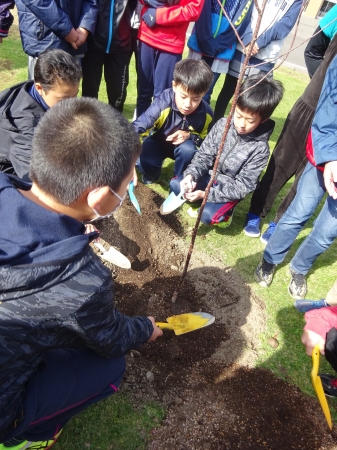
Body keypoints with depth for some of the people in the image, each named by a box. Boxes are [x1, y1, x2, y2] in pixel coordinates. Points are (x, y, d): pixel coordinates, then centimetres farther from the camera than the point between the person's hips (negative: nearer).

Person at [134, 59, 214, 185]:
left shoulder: (206, 114, -24)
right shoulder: (163, 104, -36)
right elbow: (135, 130, -41)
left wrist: (189, 136, -28)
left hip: (184, 145, 2)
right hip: (157, 142, -2)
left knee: (188, 149, -33)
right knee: (144, 163, -31)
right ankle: (152, 174, 9)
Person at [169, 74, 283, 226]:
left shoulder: (260, 149, -22)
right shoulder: (222, 125, -11)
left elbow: (242, 186, -21)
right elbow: (204, 155, -5)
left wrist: (206, 194, -29)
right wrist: (191, 174, -26)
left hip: (231, 190, -4)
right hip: (209, 176, 4)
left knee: (208, 215, -26)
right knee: (175, 184, -13)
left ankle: (225, 210, 7)